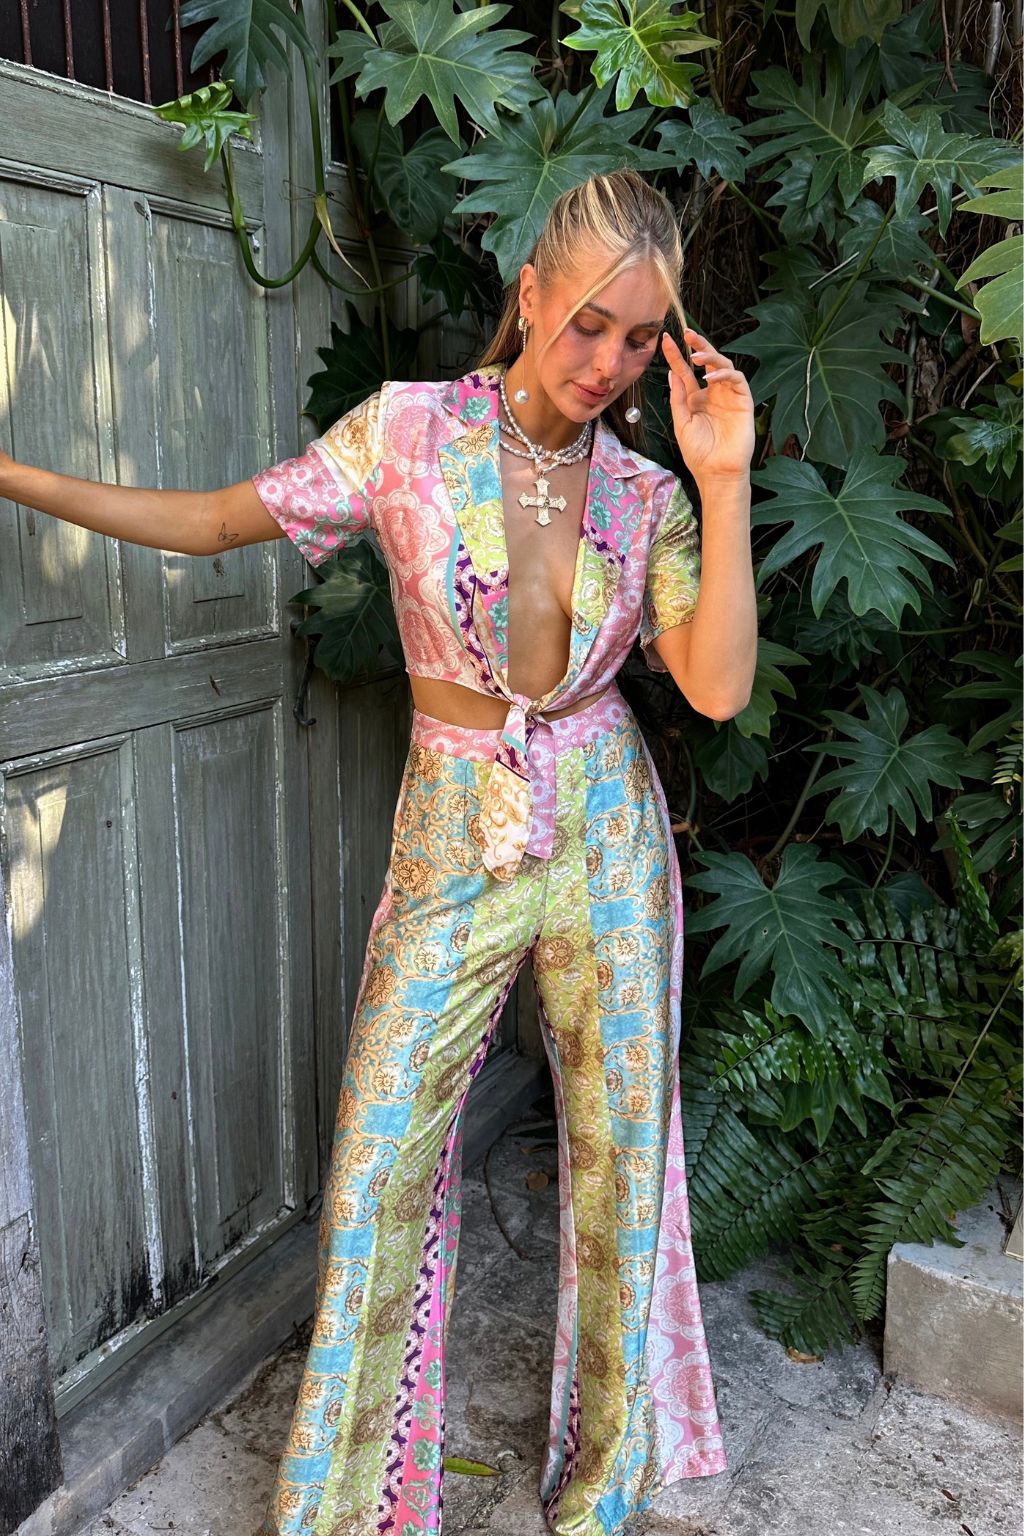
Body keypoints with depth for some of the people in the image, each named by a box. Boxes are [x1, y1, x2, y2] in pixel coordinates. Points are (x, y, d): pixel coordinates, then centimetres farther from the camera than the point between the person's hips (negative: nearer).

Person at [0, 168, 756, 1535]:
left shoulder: (647, 493, -1)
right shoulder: (408, 429, -6)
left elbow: (719, 688, -12)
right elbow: (213, 522, 1)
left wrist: (725, 482, -15)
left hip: (607, 833, 2)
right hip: (453, 837, -1)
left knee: (620, 1153, 10)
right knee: (383, 1163, 2)